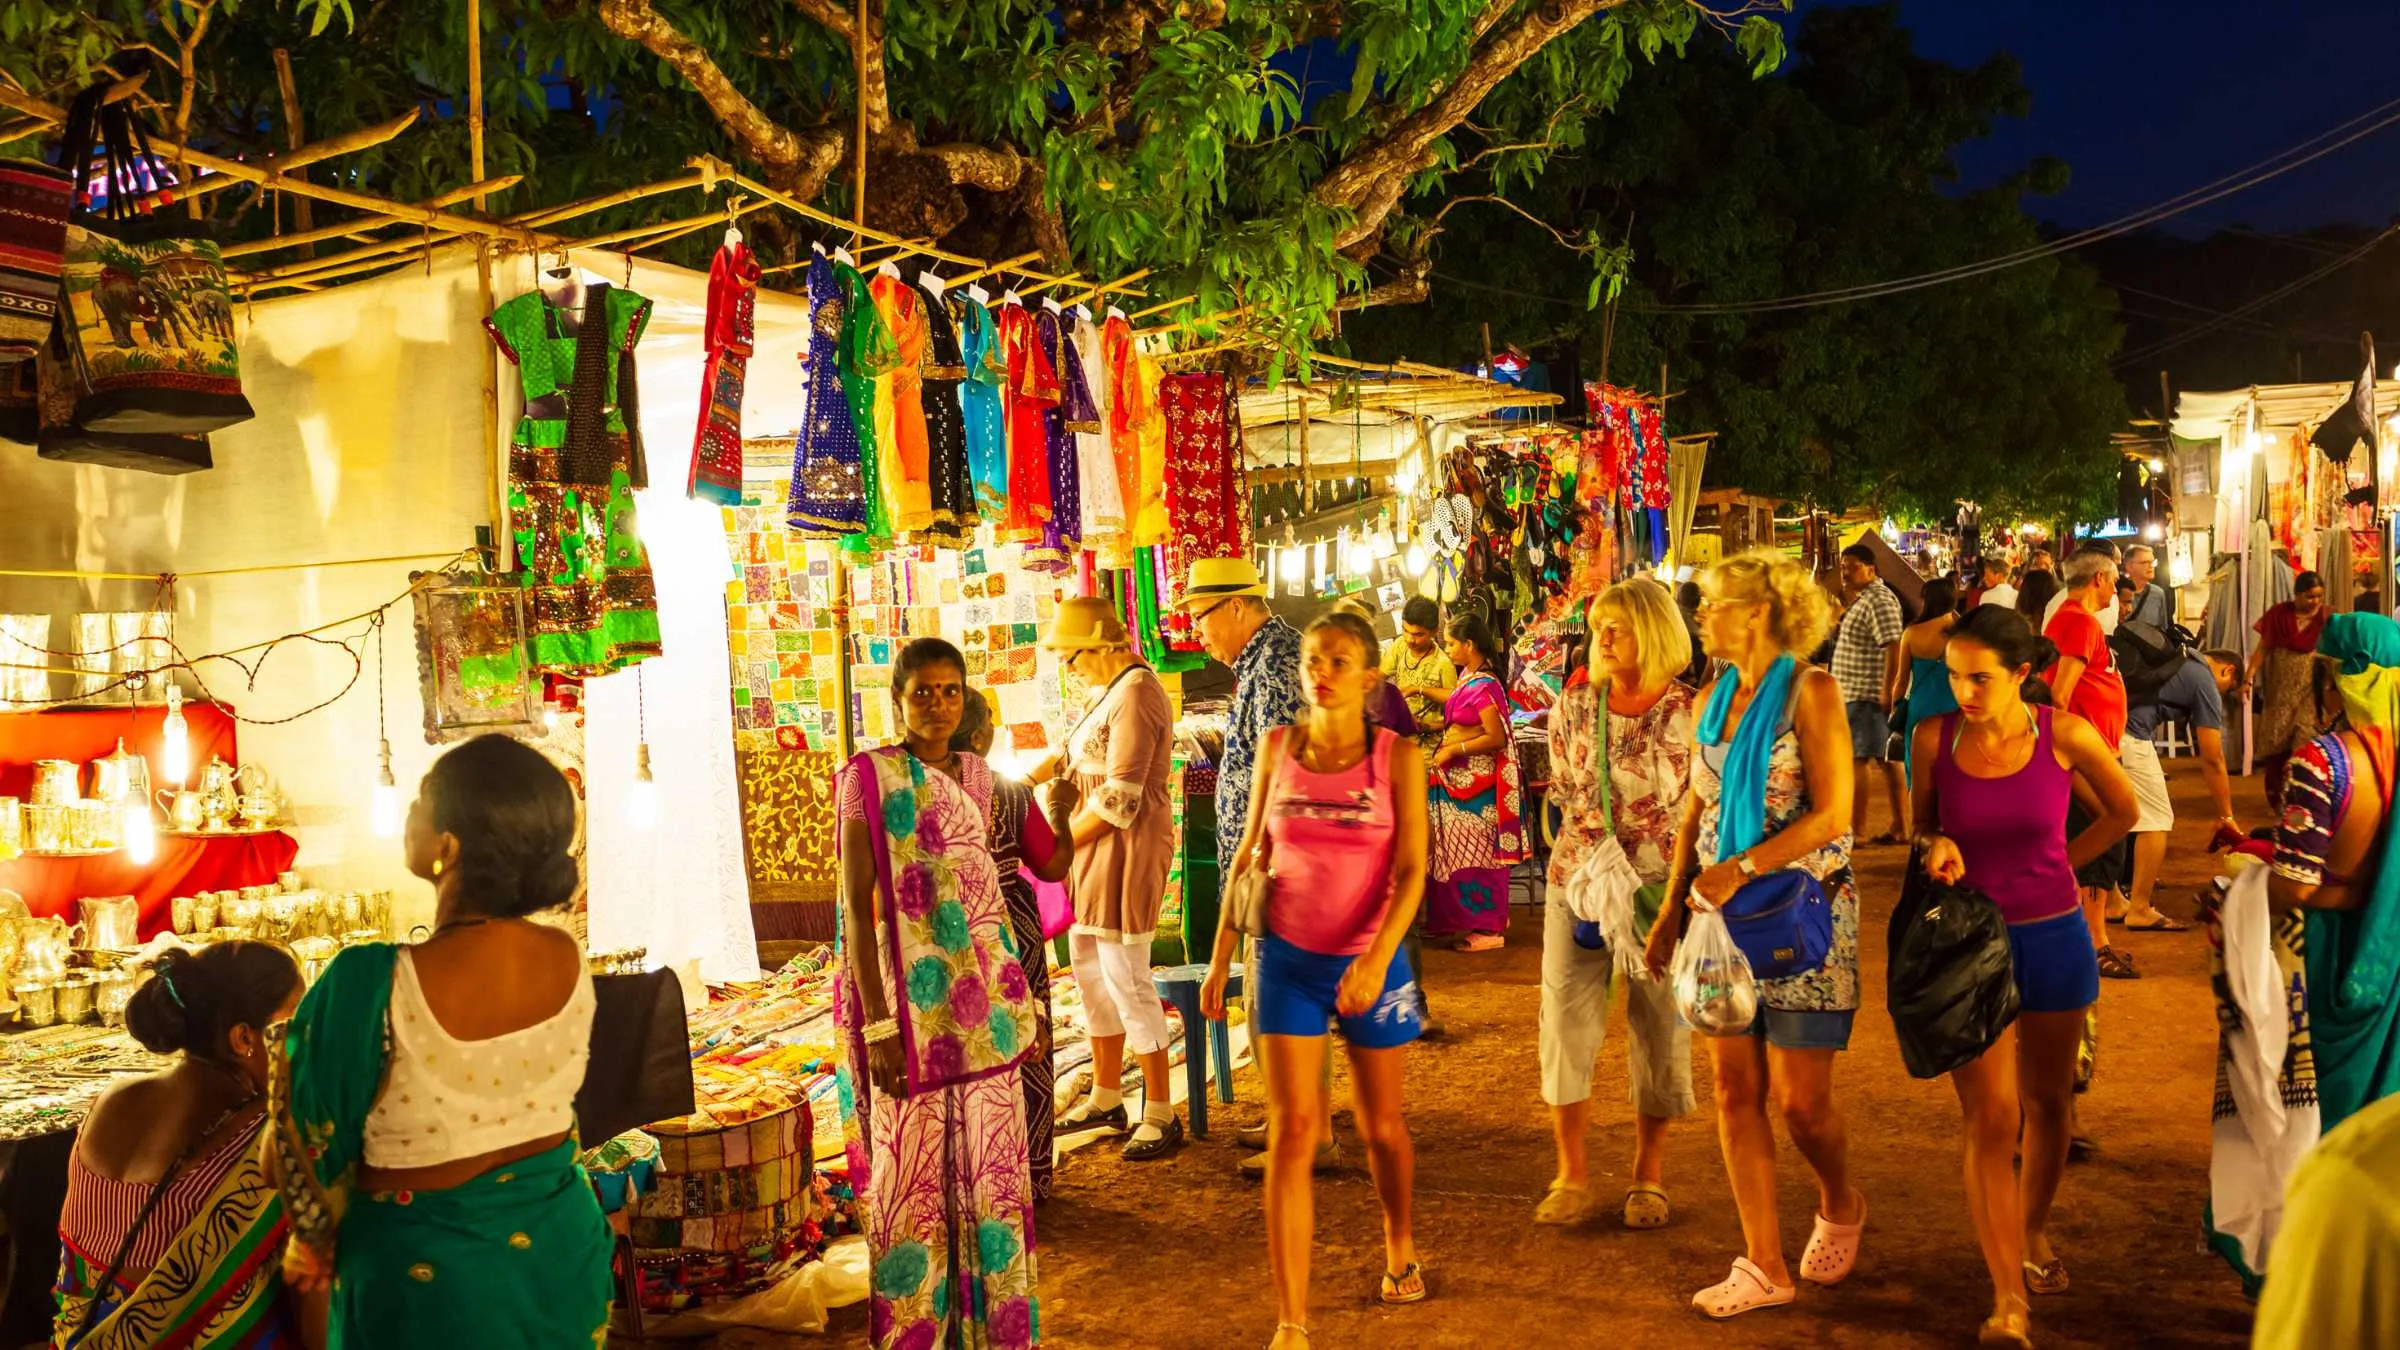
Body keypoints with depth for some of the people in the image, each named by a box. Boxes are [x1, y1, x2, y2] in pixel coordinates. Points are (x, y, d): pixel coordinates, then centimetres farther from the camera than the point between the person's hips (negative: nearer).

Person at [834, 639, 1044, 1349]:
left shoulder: (976, 773, 10)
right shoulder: (869, 777, -7)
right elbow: (857, 905, -10)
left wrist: (1019, 1000, 13)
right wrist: (877, 1025, -15)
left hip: (983, 1006, 5)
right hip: (910, 1005, -5)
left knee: (989, 1170, 12)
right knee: (913, 1179, 3)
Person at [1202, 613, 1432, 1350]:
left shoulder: (1398, 756, -7)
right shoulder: (1277, 747, 0)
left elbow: (1412, 870, -11)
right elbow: (1251, 855, 7)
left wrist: (1377, 958, -23)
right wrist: (1221, 954, 6)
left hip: (1370, 962, -1)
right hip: (1289, 959, 1)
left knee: (1380, 1126, 15)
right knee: (1292, 1131, -5)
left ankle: (1400, 1247, 44)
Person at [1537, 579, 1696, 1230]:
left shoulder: (1688, 711, -7)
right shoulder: (1577, 701, 2)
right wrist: (1594, 839, -3)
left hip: (1660, 885, -2)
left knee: (1659, 1026, 6)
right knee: (1565, 1019, 1)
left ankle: (1649, 1173, 22)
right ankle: (1571, 1171, 14)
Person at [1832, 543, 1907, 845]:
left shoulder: (1879, 600, -15)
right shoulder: (1863, 599, 17)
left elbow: (1893, 647, -24)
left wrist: (1887, 692, -27)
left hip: (1866, 695, -10)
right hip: (1856, 693, 10)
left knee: (1855, 760, -8)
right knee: (1885, 759, 12)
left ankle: (1856, 830, -6)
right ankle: (1900, 825, 17)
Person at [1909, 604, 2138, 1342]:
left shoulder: (2065, 735, -10)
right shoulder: (1934, 738, -8)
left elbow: (2123, 809, 8)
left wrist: (2052, 865, 3)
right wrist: (1936, 847, -15)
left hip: (2054, 939, 1)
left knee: (2047, 1101, 17)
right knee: (1990, 1118, -6)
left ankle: (2033, 1233, 42)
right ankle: (2008, 1299, -2)